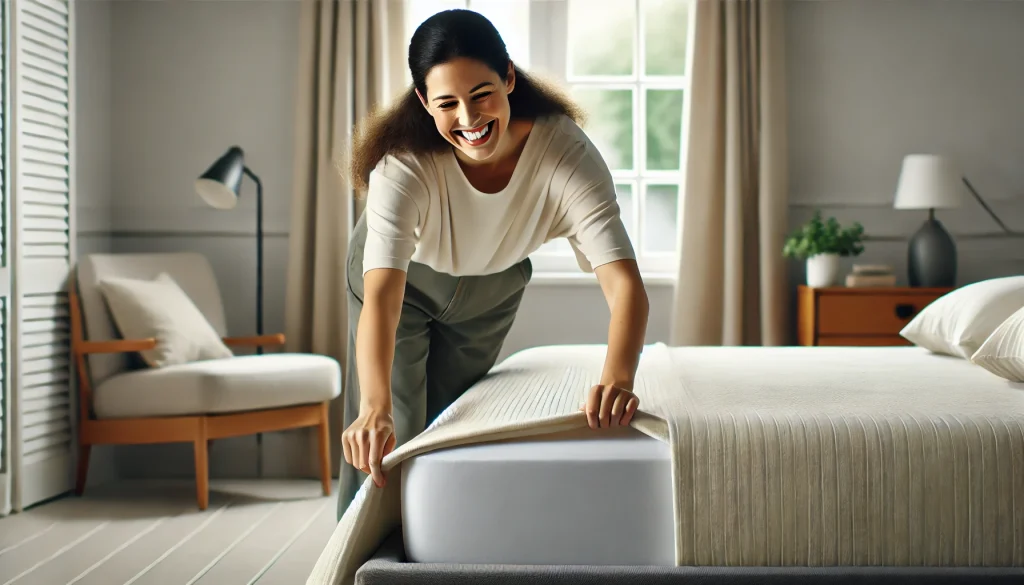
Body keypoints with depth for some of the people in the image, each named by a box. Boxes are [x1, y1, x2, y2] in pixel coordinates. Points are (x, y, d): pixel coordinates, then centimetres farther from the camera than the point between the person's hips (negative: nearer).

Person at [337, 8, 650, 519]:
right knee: (389, 441, -8)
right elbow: (380, 297, -52)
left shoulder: (563, 150, -37)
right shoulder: (402, 165, -40)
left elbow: (624, 283, -47)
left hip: (493, 288, 2)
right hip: (405, 279, -2)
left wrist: (617, 380, -66)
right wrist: (375, 407, -69)